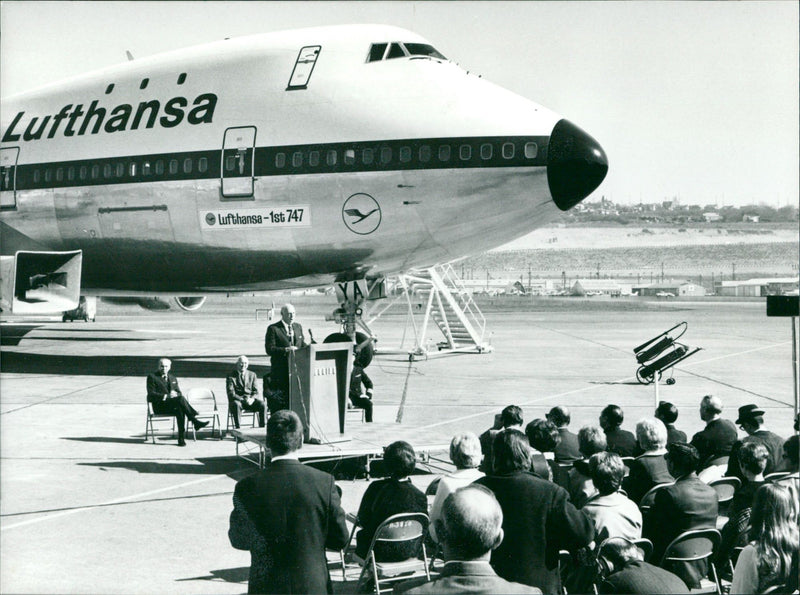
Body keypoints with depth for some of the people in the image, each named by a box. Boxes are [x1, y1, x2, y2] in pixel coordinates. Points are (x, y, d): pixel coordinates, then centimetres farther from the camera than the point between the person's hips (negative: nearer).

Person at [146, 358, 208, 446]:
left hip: (173, 405, 5)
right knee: (180, 399, -32)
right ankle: (195, 421, -34)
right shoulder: (152, 377, 5)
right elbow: (151, 394, -7)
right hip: (159, 407, -5)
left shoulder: (172, 377, 23)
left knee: (179, 410, -34)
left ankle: (181, 438, -38)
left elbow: (179, 393, 19)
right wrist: (166, 396, -19)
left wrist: (175, 394, -7)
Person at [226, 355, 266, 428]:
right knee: (236, 405, -37)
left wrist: (252, 399, -16)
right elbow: (231, 394, -7)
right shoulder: (231, 376, 3)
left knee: (262, 404, -25)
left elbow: (256, 392, 8)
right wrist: (243, 400, -22)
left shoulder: (252, 375, 14)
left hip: (250, 400, 3)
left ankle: (262, 428, -22)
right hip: (238, 400, -3)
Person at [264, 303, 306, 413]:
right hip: (280, 373, -5)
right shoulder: (273, 329, -3)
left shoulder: (298, 327, 16)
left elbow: (302, 345, 19)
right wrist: (286, 349, -20)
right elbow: (269, 349, -11)